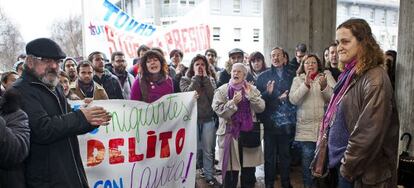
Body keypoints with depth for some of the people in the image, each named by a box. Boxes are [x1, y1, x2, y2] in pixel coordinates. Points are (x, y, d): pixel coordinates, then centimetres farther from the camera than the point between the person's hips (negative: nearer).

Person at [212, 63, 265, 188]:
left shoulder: (252, 89, 7)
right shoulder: (222, 90, 0)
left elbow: (261, 108, -3)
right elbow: (218, 110, -12)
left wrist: (251, 95, -15)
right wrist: (233, 102, -22)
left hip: (249, 133, 3)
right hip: (229, 133, -2)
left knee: (249, 169, 12)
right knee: (230, 170, 3)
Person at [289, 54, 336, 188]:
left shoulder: (326, 76, 3)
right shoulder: (298, 80, 5)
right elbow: (293, 100, -10)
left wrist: (324, 87, -24)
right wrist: (306, 84, -20)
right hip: (305, 128, 0)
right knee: (307, 159, 5)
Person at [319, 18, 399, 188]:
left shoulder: (375, 79, -19)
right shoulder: (350, 75, 8)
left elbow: (370, 134, -24)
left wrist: (348, 167, -15)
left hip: (362, 174, -8)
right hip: (343, 163, 8)